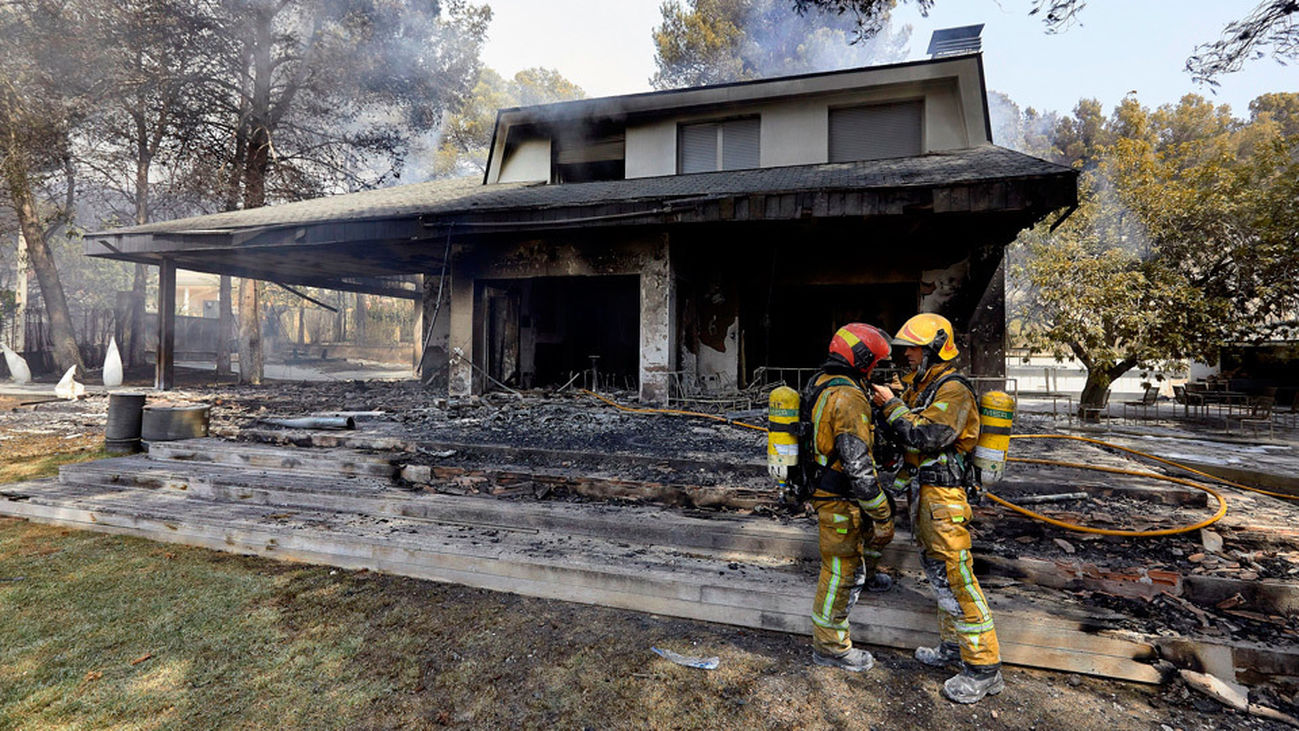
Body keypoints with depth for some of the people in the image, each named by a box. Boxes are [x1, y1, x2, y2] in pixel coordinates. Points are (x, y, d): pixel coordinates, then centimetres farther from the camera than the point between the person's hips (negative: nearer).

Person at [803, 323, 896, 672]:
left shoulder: (821, 383, 6)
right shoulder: (849, 398, -26)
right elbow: (857, 465, -28)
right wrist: (881, 514, -21)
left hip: (823, 483, 10)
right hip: (839, 498, -10)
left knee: (877, 528, 31)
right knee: (841, 571, 4)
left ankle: (865, 575, 55)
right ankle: (829, 646, 19)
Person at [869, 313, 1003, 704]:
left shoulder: (953, 390, -15)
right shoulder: (917, 385, 13)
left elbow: (927, 436, -25)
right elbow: (904, 439, 17)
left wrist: (892, 405, -18)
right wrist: (883, 402, 3)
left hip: (943, 494, -10)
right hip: (920, 489, 10)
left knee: (956, 576, -5)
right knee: (937, 571, 18)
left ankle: (984, 668, 6)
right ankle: (953, 646, 32)